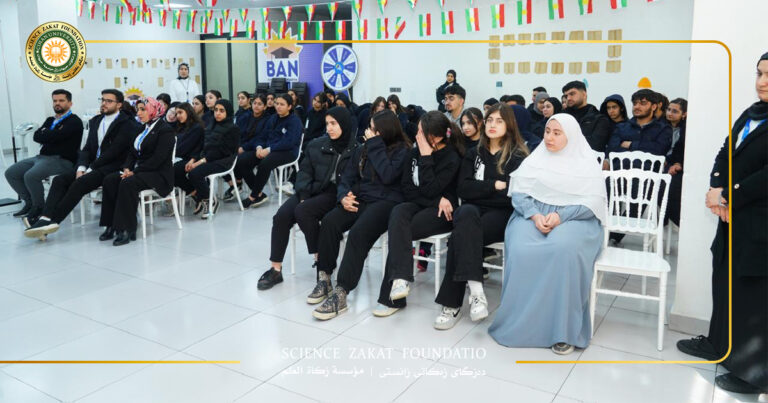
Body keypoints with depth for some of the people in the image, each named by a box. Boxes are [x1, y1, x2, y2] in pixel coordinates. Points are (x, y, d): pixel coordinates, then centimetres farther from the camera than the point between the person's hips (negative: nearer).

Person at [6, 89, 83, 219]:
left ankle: (39, 208, -6)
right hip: (42, 157, 9)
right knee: (11, 173, 0)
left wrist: (45, 134, 0)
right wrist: (50, 135, -9)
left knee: (31, 176, -29)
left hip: (62, 160, -9)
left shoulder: (74, 121, -6)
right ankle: (29, 202, 14)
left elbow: (54, 136, -19)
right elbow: (36, 136, 7)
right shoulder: (50, 120, 21)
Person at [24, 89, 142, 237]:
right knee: (60, 179, -11)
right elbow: (87, 148, 15)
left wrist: (90, 169, -13)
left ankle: (51, 220, -26)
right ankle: (46, 219, -26)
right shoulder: (95, 121, 20)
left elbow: (113, 152, -13)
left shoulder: (126, 123, -6)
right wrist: (81, 168, -4)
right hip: (94, 167, 8)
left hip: (113, 168, -8)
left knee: (80, 183, -28)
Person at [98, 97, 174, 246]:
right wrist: (127, 168, -2)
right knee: (109, 180, -15)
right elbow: (132, 152, 18)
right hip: (138, 171, 8)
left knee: (128, 183, -33)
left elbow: (158, 158, -17)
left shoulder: (165, 130, -8)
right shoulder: (142, 129, 20)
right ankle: (112, 226, -15)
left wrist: (135, 172, -18)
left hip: (159, 174, -8)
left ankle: (127, 229, -28)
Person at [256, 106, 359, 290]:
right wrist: (304, 194, -7)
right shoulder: (316, 145, 11)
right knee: (281, 215, -19)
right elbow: (305, 172, 9)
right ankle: (276, 269, -12)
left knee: (302, 211, -30)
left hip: (334, 194, -5)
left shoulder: (355, 150, -3)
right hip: (312, 191, 5)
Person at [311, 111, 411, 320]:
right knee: (329, 222, -24)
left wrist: (375, 145, -9)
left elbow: (388, 176, -16)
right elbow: (346, 179, 15)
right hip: (360, 199, 6)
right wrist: (344, 196, -7)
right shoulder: (362, 150, 17)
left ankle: (340, 293, -33)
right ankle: (324, 279, -13)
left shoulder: (402, 150, 0)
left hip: (387, 201, -5)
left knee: (359, 232, -34)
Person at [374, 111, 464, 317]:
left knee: (398, 230, -29)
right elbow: (406, 188, 3)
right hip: (417, 205, 5)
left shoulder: (452, 158, -10)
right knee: (398, 213, -31)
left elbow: (430, 190, -20)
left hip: (440, 212, -5)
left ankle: (390, 296, -26)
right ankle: (401, 277, -43)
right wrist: (436, 199, -10)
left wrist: (426, 157, -18)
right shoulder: (415, 152, 7)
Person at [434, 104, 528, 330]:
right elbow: (463, 189, 2)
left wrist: (480, 190, -9)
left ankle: (452, 304, -28)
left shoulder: (518, 157, 5)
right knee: (466, 214, -35)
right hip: (473, 211, 3)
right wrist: (495, 186, -7)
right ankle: (475, 288, -42)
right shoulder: (474, 153, 17)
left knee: (460, 236, -31)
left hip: (502, 214, -3)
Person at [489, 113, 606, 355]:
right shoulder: (534, 160, 14)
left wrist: (560, 216, -18)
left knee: (564, 249, -37)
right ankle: (521, 323, -20)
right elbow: (518, 194, 4)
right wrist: (535, 216, -16)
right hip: (532, 216, 2)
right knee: (521, 251, -32)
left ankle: (564, 327, -26)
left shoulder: (587, 164, 8)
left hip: (574, 219, -2)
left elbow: (594, 202, -3)